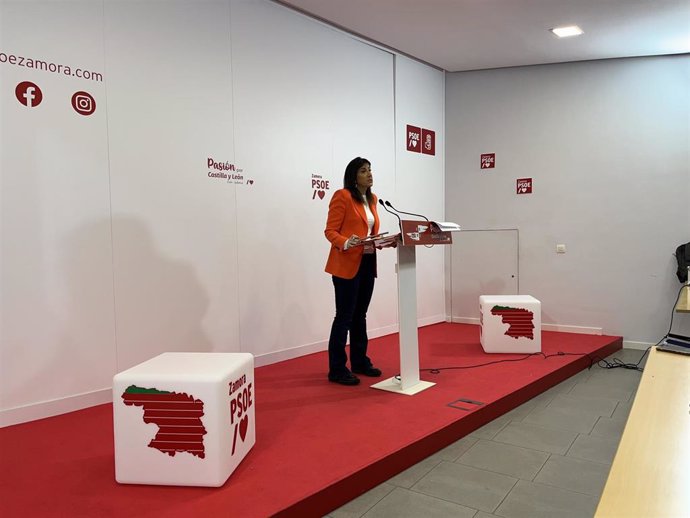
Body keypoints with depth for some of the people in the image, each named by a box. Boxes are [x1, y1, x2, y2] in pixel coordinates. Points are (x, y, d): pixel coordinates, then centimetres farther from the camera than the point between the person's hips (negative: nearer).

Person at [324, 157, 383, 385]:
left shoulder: (372, 198, 14)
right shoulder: (342, 196, -9)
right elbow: (330, 231, -12)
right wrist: (346, 243, -30)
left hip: (367, 263, 8)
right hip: (346, 265, -8)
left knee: (360, 315, 15)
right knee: (344, 317, -4)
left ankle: (360, 362, 27)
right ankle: (337, 370, 4)